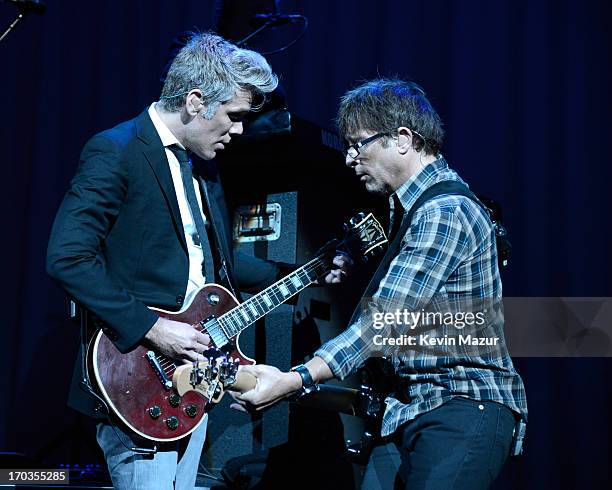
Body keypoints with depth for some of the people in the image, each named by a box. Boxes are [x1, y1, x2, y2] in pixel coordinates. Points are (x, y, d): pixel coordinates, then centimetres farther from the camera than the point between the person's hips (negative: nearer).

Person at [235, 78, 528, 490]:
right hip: (411, 411, 9)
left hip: (463, 413, -9)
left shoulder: (445, 212, -16)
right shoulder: (412, 207, 17)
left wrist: (295, 380, -27)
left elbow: (384, 321, -23)